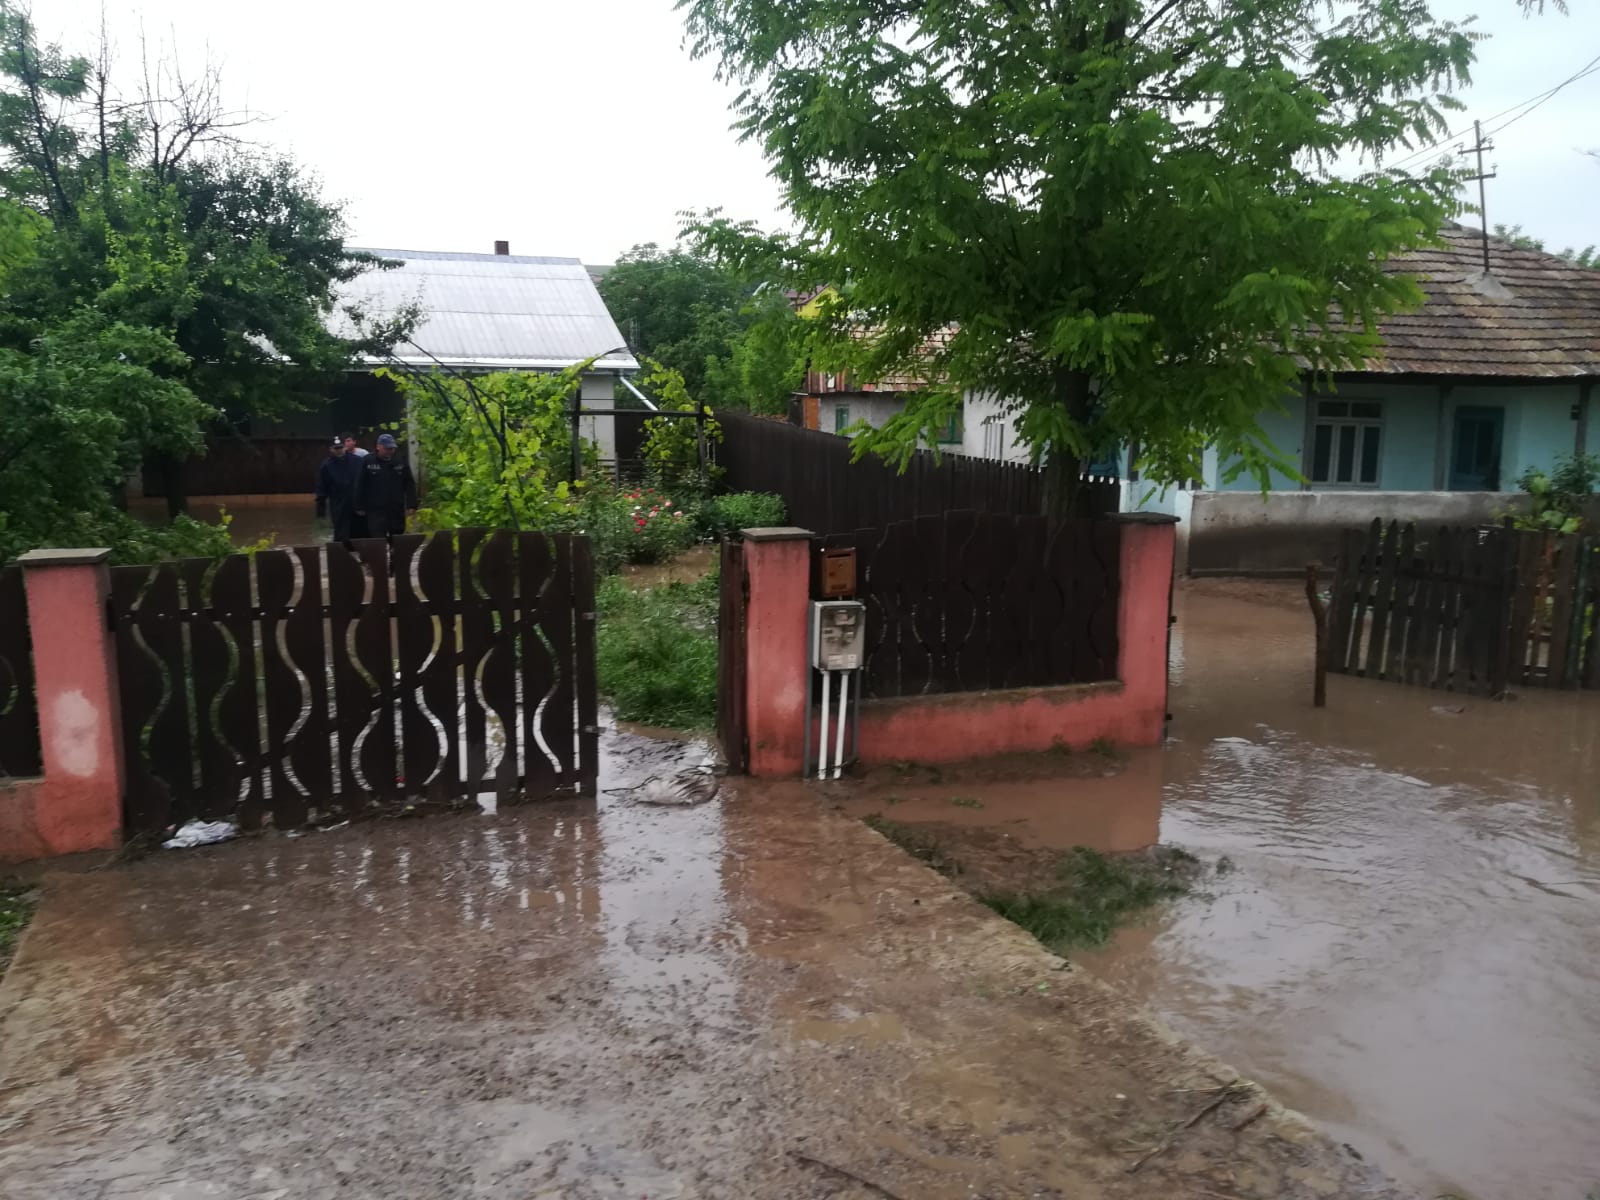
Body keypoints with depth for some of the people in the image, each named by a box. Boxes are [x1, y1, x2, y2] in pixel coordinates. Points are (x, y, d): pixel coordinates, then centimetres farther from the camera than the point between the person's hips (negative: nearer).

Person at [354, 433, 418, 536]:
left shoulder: (400, 462, 6)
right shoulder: (368, 462, -1)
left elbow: (410, 485, 6)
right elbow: (360, 486, 0)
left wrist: (411, 505, -1)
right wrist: (360, 507, -2)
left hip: (397, 511, 3)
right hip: (376, 511, -3)